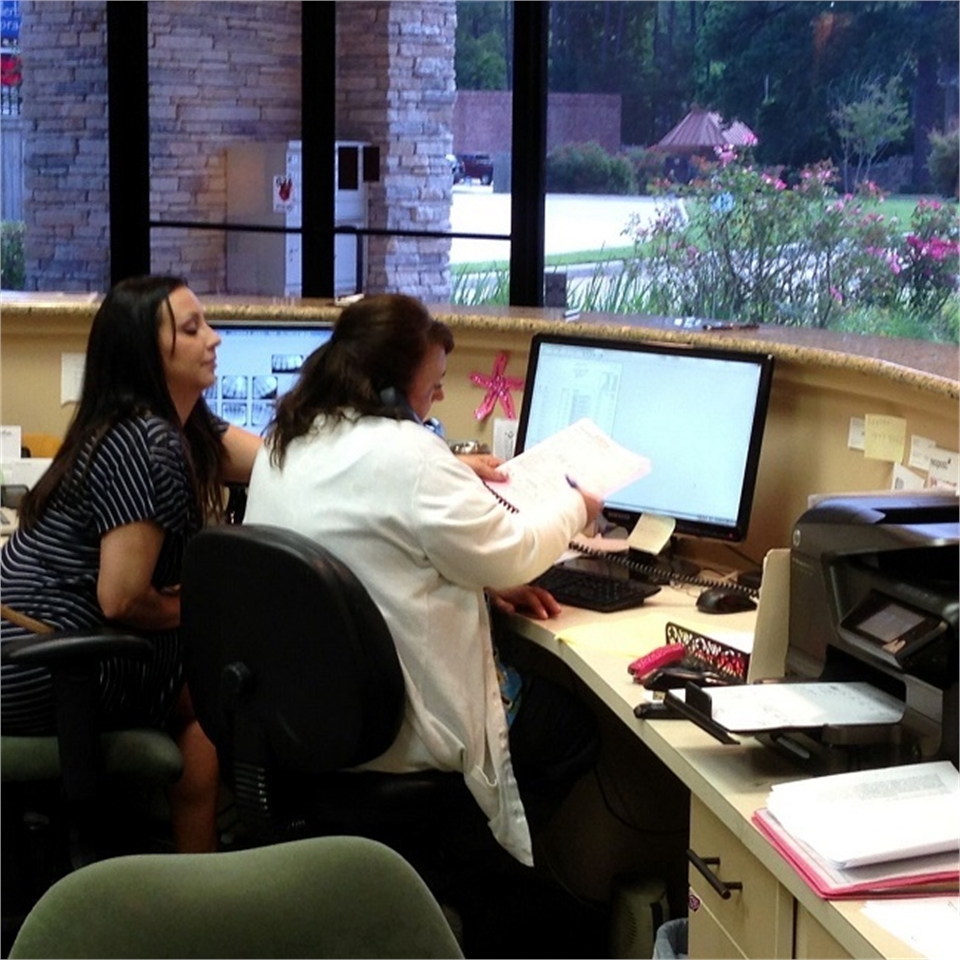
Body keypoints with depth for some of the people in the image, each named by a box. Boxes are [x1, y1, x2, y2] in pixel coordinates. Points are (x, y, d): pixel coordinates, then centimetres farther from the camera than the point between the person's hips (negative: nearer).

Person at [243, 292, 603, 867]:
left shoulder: (285, 444, 5)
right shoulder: (408, 455, -23)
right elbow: (511, 555, -14)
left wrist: (487, 582, 9)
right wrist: (575, 509, 5)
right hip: (398, 733, -9)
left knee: (532, 678, 26)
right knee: (576, 722, 15)